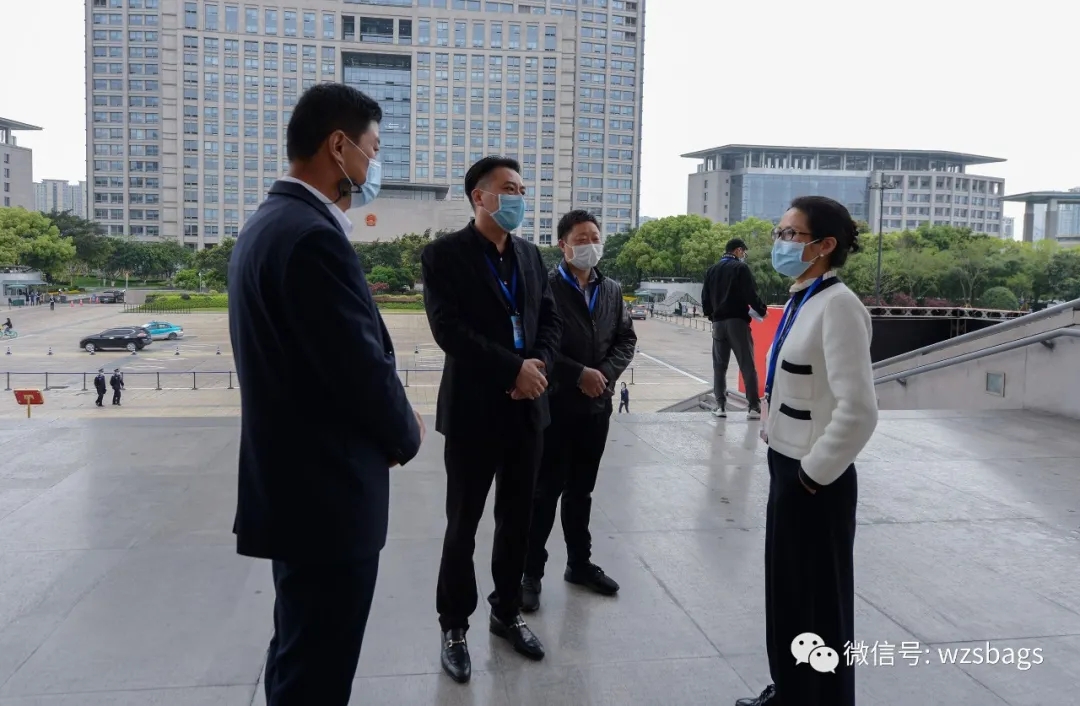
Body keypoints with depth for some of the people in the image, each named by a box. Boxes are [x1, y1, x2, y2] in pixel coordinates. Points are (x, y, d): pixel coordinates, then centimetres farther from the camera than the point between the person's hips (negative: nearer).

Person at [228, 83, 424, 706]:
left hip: (292, 482, 10)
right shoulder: (313, 237, -22)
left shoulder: (270, 223, 10)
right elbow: (364, 367, -22)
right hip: (326, 493, -10)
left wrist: (392, 420, 6)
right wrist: (406, 436, -3)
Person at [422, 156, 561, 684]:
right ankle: (454, 625, 23)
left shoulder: (530, 255, 10)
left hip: (527, 407, 5)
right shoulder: (444, 254, -8)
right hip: (473, 408, -5)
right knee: (463, 524, 7)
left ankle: (507, 611, 33)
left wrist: (539, 365, -10)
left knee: (517, 520, 15)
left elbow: (550, 318, 9)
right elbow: (449, 328, -18)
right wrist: (514, 369, -19)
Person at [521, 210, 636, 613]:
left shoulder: (612, 291, 9)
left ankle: (580, 563, 29)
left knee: (581, 490, 17)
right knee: (545, 492, 2)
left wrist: (606, 373, -8)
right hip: (556, 404, -5)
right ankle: (531, 573, 12)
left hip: (597, 404, 5)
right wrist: (579, 374, -18)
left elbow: (626, 339, 10)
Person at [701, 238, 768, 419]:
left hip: (718, 322, 5)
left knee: (719, 365, 11)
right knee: (747, 365, -3)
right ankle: (754, 407, -5)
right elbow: (751, 294, -11)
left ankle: (721, 405, 9)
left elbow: (705, 297, 11)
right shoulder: (741, 267, -5)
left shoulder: (712, 270, 11)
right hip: (738, 321, -5)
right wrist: (762, 310, 3)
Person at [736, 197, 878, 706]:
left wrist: (815, 473, -17)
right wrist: (789, 466, 16)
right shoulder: (801, 301, 7)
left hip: (812, 481, -9)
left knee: (816, 602, 8)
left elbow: (858, 410, -27)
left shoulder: (837, 305, -21)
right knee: (786, 589, 21)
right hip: (786, 468, 9)